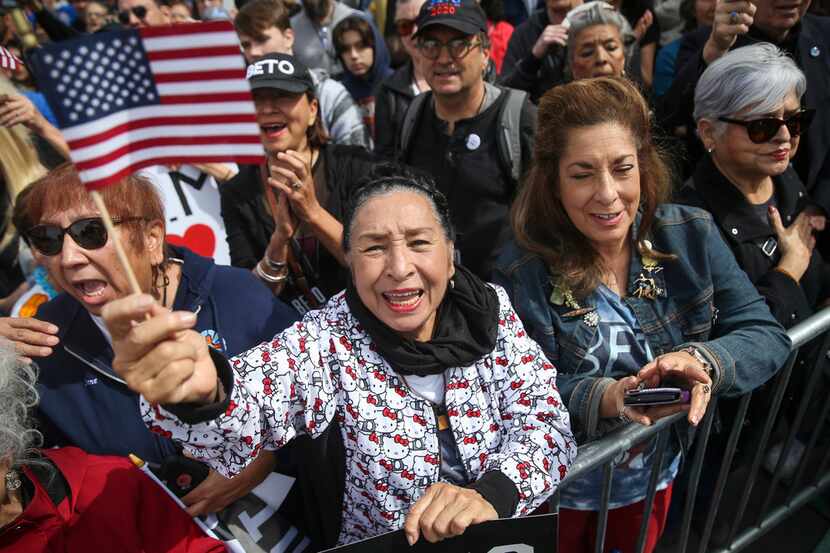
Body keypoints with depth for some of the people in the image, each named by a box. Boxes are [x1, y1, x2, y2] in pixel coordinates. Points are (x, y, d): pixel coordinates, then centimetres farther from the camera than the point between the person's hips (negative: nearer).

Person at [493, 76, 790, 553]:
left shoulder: (692, 235, -12)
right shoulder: (522, 272, -22)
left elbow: (767, 335, -10)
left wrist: (703, 361, -31)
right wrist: (603, 398, -36)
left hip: (657, 477, 4)